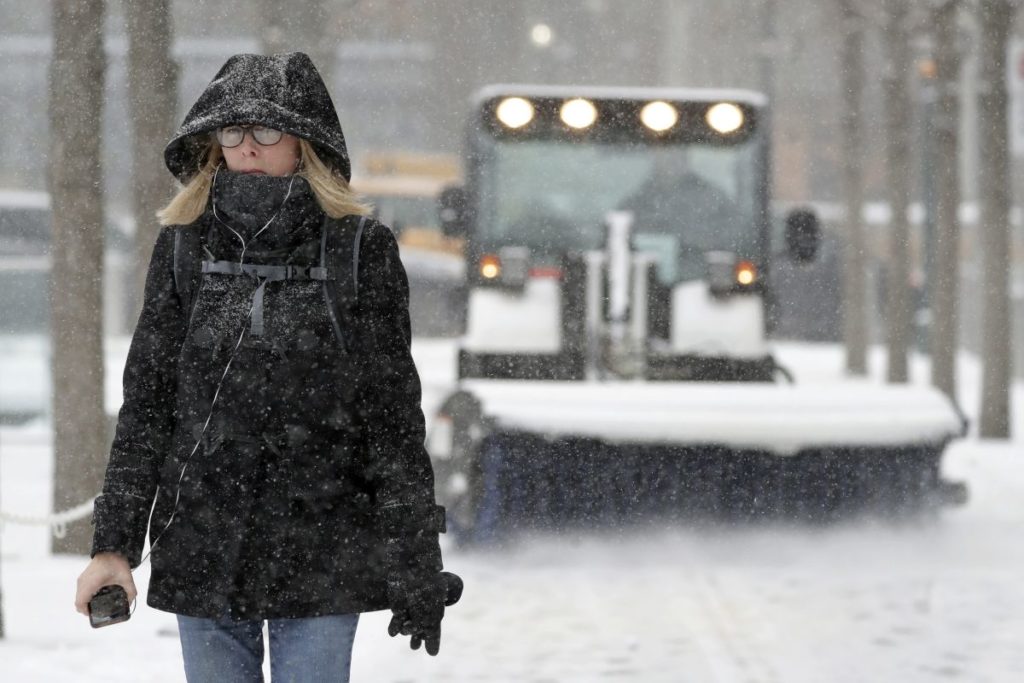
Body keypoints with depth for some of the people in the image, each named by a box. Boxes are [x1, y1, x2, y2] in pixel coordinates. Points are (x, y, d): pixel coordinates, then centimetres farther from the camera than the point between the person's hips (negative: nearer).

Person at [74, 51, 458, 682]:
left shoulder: (360, 248, -1)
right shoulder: (185, 245, 6)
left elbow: (394, 415, 0)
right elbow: (146, 401, 7)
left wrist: (416, 564, -4)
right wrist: (115, 542, 1)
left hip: (323, 555, -2)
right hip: (203, 550, 2)